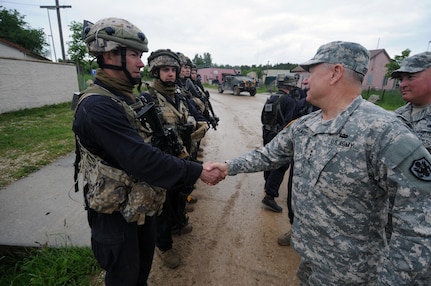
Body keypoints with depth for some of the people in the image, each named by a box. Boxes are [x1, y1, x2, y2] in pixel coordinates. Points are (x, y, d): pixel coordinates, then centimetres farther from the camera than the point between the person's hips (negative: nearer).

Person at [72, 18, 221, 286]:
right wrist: (196, 172, -27)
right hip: (116, 213, -8)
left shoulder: (126, 97, 6)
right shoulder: (97, 106, -27)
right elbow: (142, 159, -33)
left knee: (144, 264, 27)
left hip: (141, 203, 8)